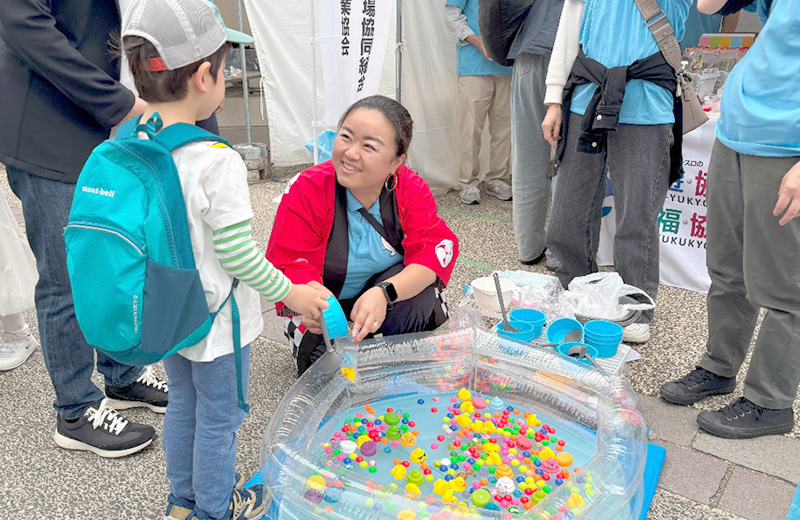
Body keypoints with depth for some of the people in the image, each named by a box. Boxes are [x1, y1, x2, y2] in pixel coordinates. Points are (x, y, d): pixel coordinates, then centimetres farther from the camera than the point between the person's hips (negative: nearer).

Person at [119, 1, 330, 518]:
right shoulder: (218, 163, -28)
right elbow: (238, 255, -23)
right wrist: (290, 293, -11)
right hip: (215, 320, -7)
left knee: (183, 403, 26)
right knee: (219, 418, 15)